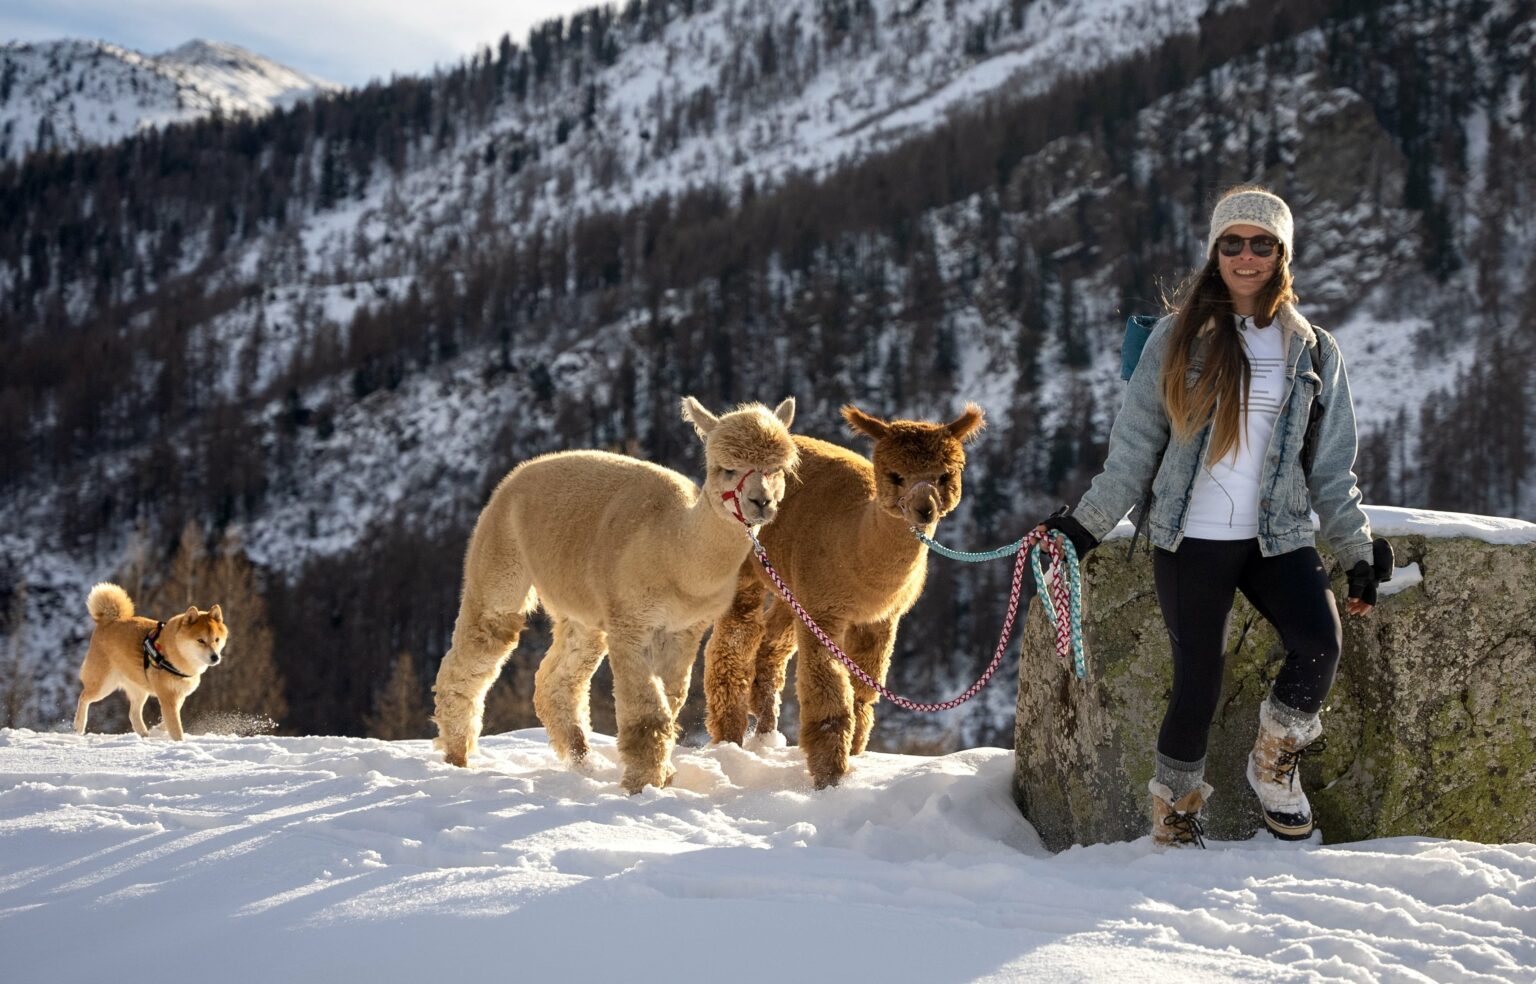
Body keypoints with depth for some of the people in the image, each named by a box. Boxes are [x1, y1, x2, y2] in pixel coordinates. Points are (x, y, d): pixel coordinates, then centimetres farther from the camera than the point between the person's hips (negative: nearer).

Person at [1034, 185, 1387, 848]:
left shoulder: (1313, 352, 10)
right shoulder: (1180, 338, 4)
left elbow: (1332, 469, 12)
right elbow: (1134, 446, 5)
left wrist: (1358, 553, 8)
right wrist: (1085, 523, 0)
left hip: (1278, 537, 1)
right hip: (1191, 539, -1)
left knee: (1319, 644, -24)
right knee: (1198, 681, -4)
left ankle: (1275, 763, 2)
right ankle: (1174, 814, 19)